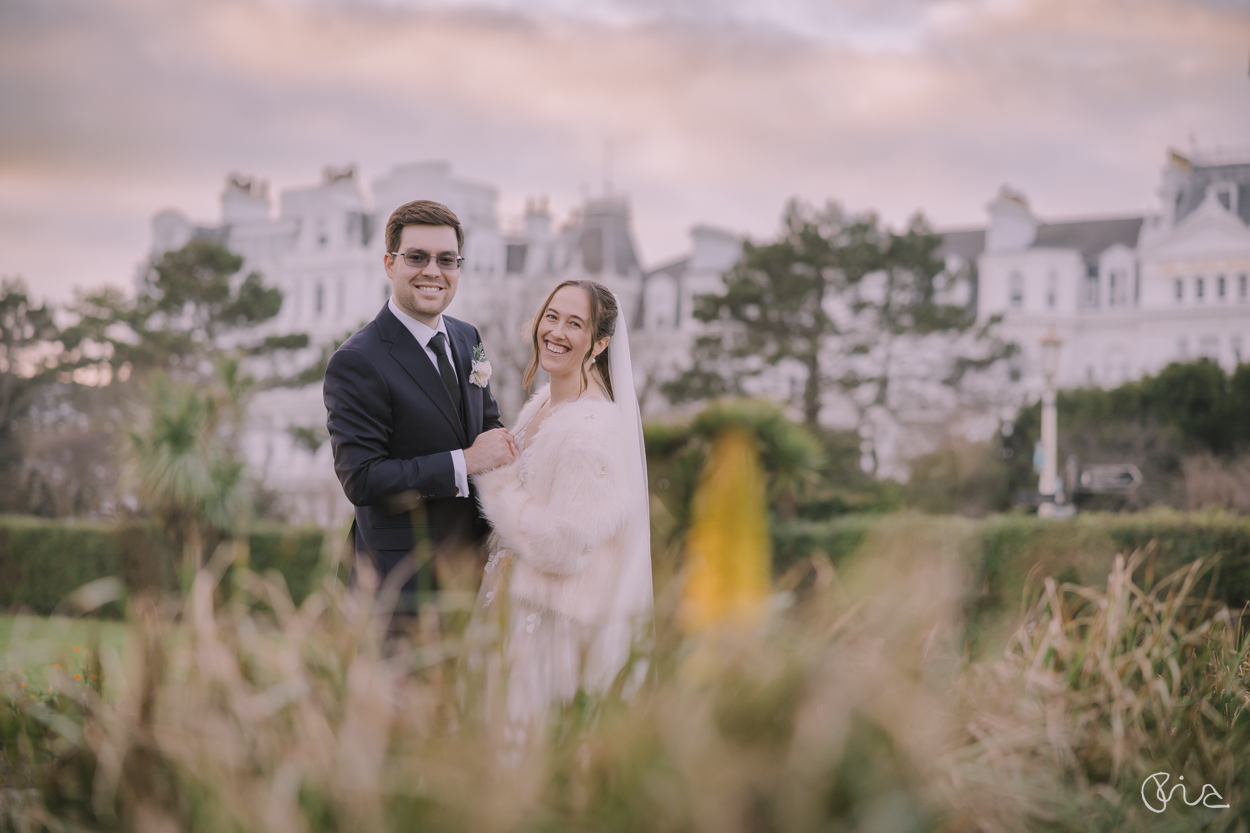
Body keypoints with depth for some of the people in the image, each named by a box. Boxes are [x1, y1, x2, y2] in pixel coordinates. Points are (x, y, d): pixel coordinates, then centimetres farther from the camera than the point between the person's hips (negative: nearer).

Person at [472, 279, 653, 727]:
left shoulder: (592, 429, -22)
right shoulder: (540, 406, 6)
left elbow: (563, 545, -24)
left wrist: (494, 480, -17)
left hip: (561, 621, -9)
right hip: (523, 603, 9)